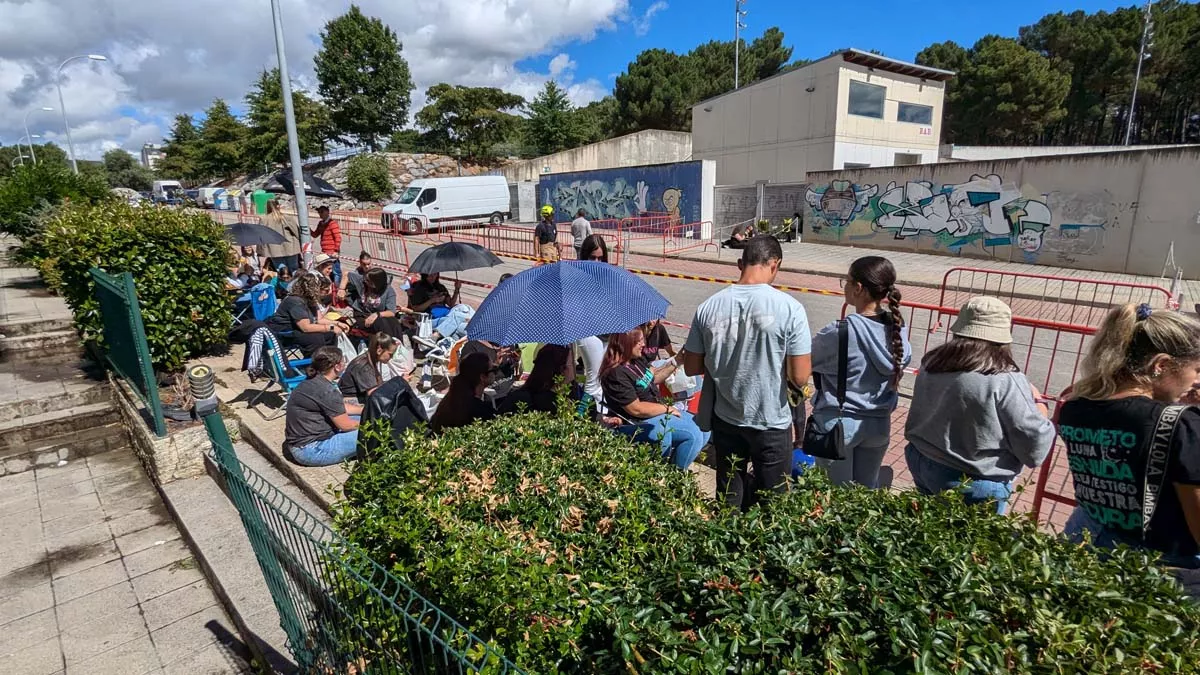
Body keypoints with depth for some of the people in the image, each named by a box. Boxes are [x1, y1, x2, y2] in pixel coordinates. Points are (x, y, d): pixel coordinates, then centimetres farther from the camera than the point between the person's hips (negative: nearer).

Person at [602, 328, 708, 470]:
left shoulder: (637, 359, 3)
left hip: (657, 411, 10)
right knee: (693, 435, -19)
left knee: (703, 431, 6)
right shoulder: (616, 374, -26)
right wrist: (667, 409, -14)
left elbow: (654, 378, 14)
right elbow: (637, 409, -24)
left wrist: (676, 361, 1)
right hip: (638, 423, -10)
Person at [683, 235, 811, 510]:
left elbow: (691, 367, -1)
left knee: (728, 501, 21)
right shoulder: (789, 308, -18)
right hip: (772, 424, -3)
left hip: (725, 420, 3)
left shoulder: (709, 307, -9)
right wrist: (778, 363, 4)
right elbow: (800, 377, -16)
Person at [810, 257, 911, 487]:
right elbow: (903, 363, 6)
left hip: (838, 425, -5)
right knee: (868, 491, 22)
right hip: (879, 425, 5)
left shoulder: (840, 333, -24)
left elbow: (807, 360, -9)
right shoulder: (898, 328, -6)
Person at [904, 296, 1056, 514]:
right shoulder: (1005, 381, -22)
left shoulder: (931, 364, -3)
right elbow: (1035, 449, -15)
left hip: (921, 466, 6)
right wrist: (1038, 402, -1)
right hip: (974, 486, -5)